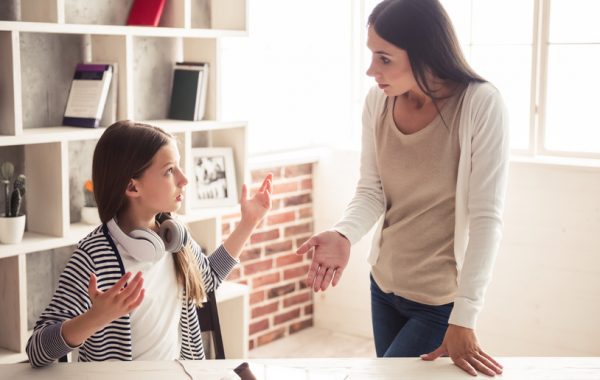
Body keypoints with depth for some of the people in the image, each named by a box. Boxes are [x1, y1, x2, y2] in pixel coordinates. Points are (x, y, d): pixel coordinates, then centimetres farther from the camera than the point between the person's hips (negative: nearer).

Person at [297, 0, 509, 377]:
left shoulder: (481, 105, -21)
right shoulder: (378, 101, -7)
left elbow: (486, 218, -22)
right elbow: (371, 192, -3)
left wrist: (464, 318, -26)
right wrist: (343, 235, -26)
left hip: (441, 299, -5)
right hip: (384, 286, 5)